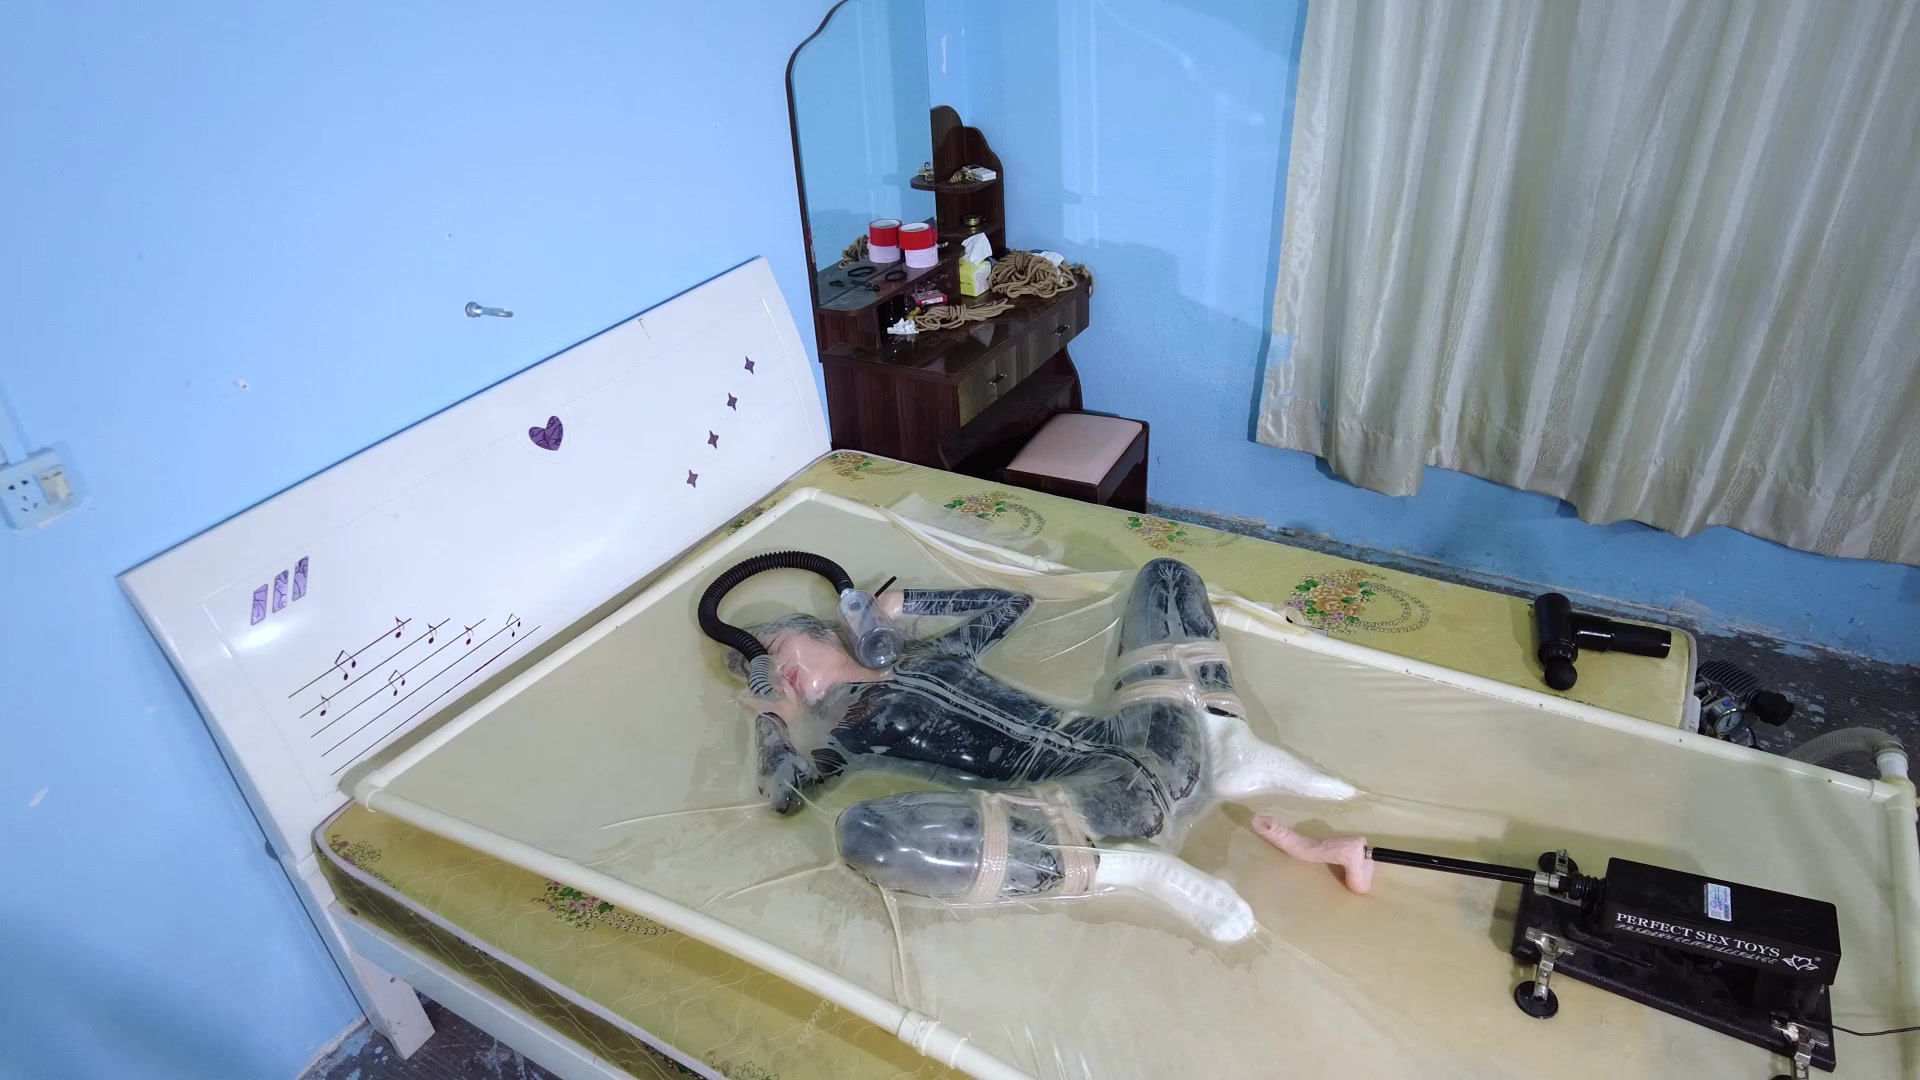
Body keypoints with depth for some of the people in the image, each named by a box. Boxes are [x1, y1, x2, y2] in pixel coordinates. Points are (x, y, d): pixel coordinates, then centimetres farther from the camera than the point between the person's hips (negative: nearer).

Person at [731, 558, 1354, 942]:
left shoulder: (929, 656, 26)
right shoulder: (834, 729, 13)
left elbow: (1009, 605, 35)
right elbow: (784, 795, -6)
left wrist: (906, 603, 33)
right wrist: (769, 718, 11)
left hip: (1149, 745, 5)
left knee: (1165, 575, 16)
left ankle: (1231, 746, -4)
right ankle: (1134, 868, -23)